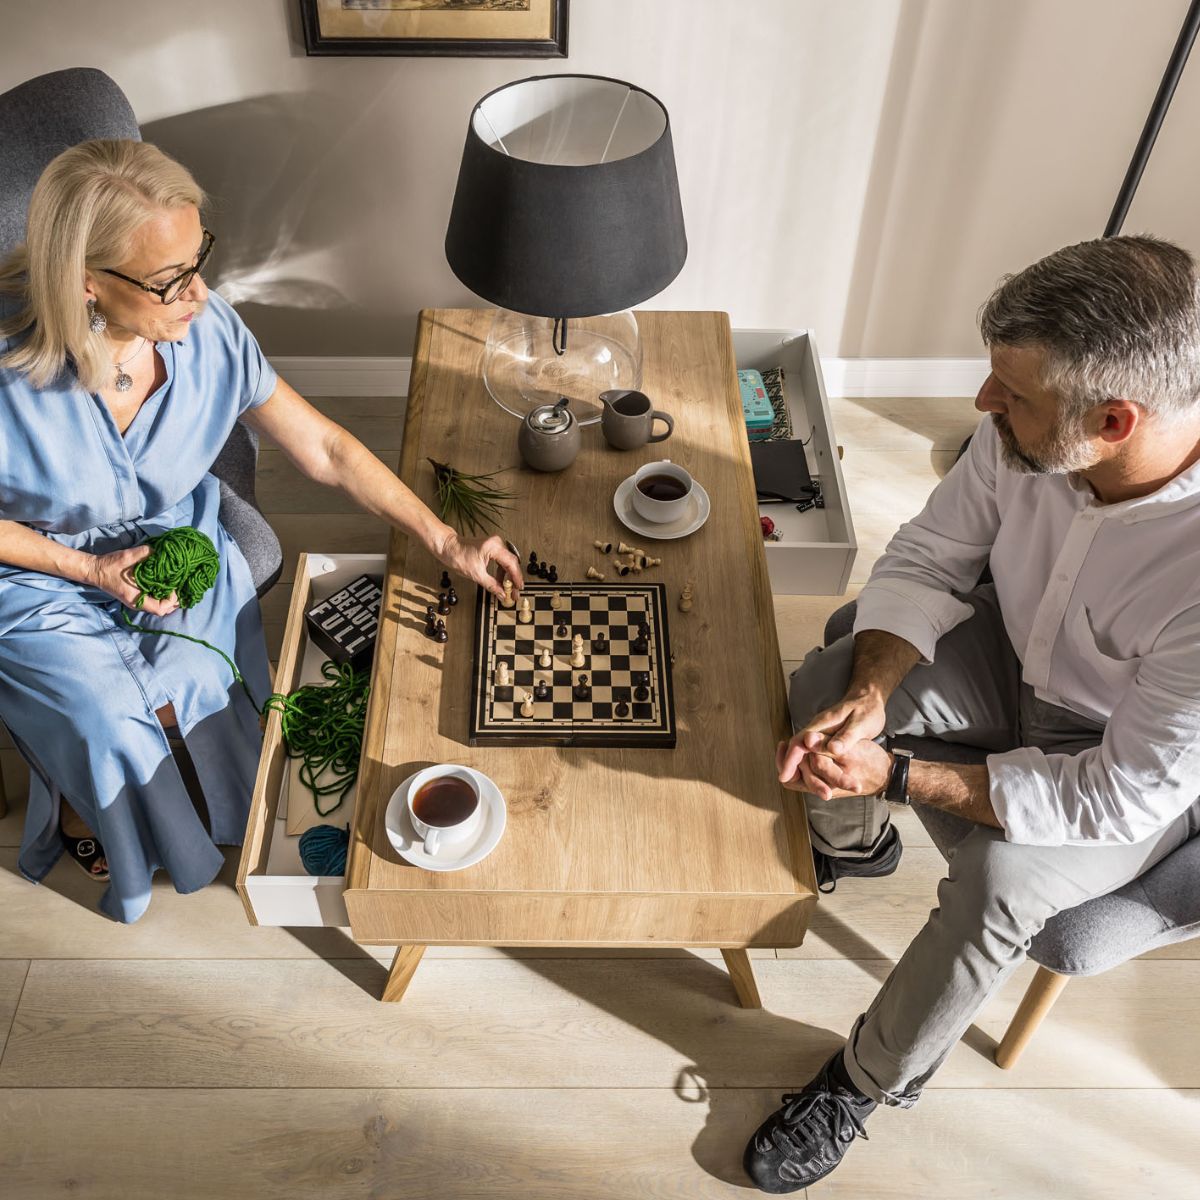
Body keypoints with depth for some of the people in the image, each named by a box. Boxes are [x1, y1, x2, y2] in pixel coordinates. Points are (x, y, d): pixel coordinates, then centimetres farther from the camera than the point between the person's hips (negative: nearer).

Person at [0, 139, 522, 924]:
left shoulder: (205, 328, -20)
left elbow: (325, 449, -12)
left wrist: (445, 541, -12)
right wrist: (92, 570, -19)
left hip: (175, 543, 3)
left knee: (203, 684, -19)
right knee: (109, 723, -19)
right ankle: (79, 814, 20)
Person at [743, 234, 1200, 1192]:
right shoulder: (1025, 435, -26)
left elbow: (1121, 796, -30)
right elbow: (926, 560, -10)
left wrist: (901, 775, -30)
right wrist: (869, 699, -27)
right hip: (1017, 657, 5)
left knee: (996, 881, -28)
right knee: (826, 682, -10)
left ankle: (874, 1079, 3)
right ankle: (851, 844, 24)